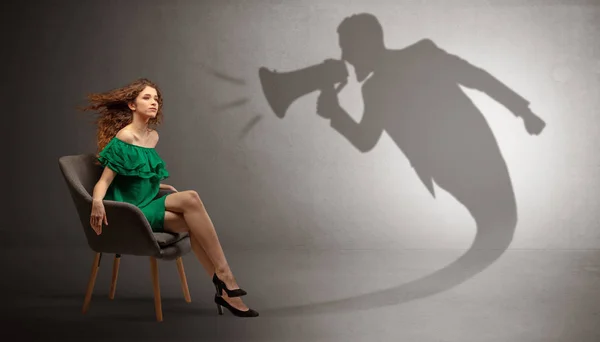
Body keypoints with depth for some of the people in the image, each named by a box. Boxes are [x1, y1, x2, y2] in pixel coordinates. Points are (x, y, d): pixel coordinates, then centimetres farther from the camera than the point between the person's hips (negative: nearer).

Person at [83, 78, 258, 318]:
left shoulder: (153, 136, 11)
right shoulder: (123, 138, -12)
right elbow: (104, 180, -16)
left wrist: (160, 186, 20)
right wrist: (97, 201, -34)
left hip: (149, 206, 7)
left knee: (192, 223, -24)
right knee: (190, 198, -28)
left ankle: (223, 290, -25)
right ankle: (224, 278, -27)